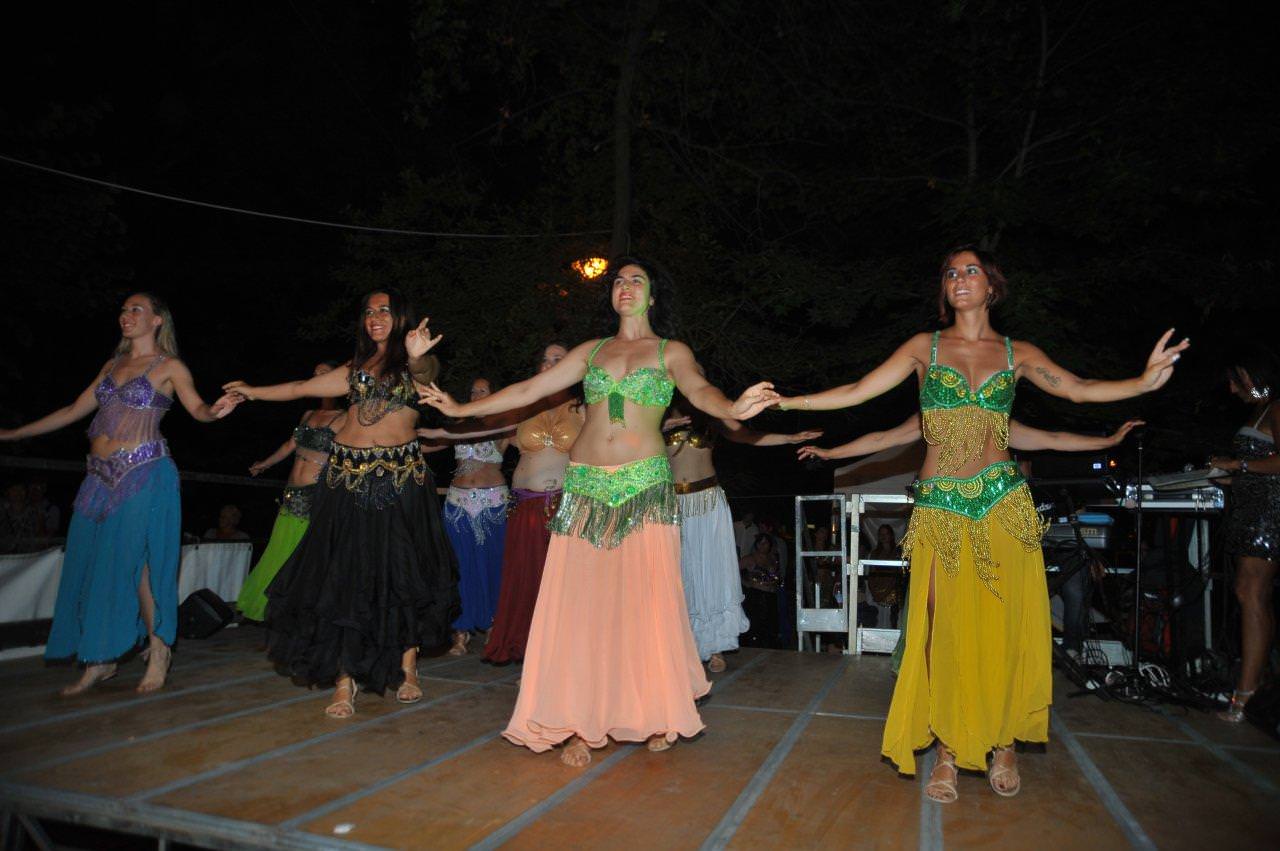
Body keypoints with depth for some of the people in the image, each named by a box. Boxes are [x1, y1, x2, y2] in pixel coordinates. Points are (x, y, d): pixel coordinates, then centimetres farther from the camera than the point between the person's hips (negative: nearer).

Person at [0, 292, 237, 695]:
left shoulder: (169, 366, 1)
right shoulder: (113, 365, 17)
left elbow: (198, 409, -11)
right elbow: (73, 411, 22)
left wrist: (216, 411, -35)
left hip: (144, 475, -6)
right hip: (101, 477, 6)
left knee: (134, 563, -7)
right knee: (92, 565, 5)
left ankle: (159, 652, 6)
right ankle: (100, 661, 15)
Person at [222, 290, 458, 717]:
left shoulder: (415, 366, 6)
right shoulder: (354, 368, 19)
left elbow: (425, 373, -19)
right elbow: (302, 388, 29)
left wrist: (416, 356, -42)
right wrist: (255, 392, 38)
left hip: (401, 478, -3)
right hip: (349, 477, 3)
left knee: (404, 572, -1)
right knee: (344, 574, -2)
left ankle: (407, 669, 13)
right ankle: (345, 680, 2)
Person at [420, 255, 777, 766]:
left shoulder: (672, 352, 8)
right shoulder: (592, 351, 16)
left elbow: (699, 391, -13)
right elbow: (529, 389, 17)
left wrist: (732, 409, -36)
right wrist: (461, 409, 16)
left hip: (644, 485, -2)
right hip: (585, 486, 3)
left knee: (645, 600, -5)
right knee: (580, 602, -3)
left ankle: (656, 715, 14)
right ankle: (582, 724, 6)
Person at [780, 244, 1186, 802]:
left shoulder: (1017, 354, 11)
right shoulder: (926, 347, 8)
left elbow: (1079, 390, 4)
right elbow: (859, 391, 2)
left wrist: (1144, 381, -13)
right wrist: (787, 401, -6)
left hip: (1003, 503, 1)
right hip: (940, 506, -1)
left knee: (1003, 624, 3)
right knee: (947, 627, 0)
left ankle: (1003, 743, 21)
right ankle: (949, 751, 12)